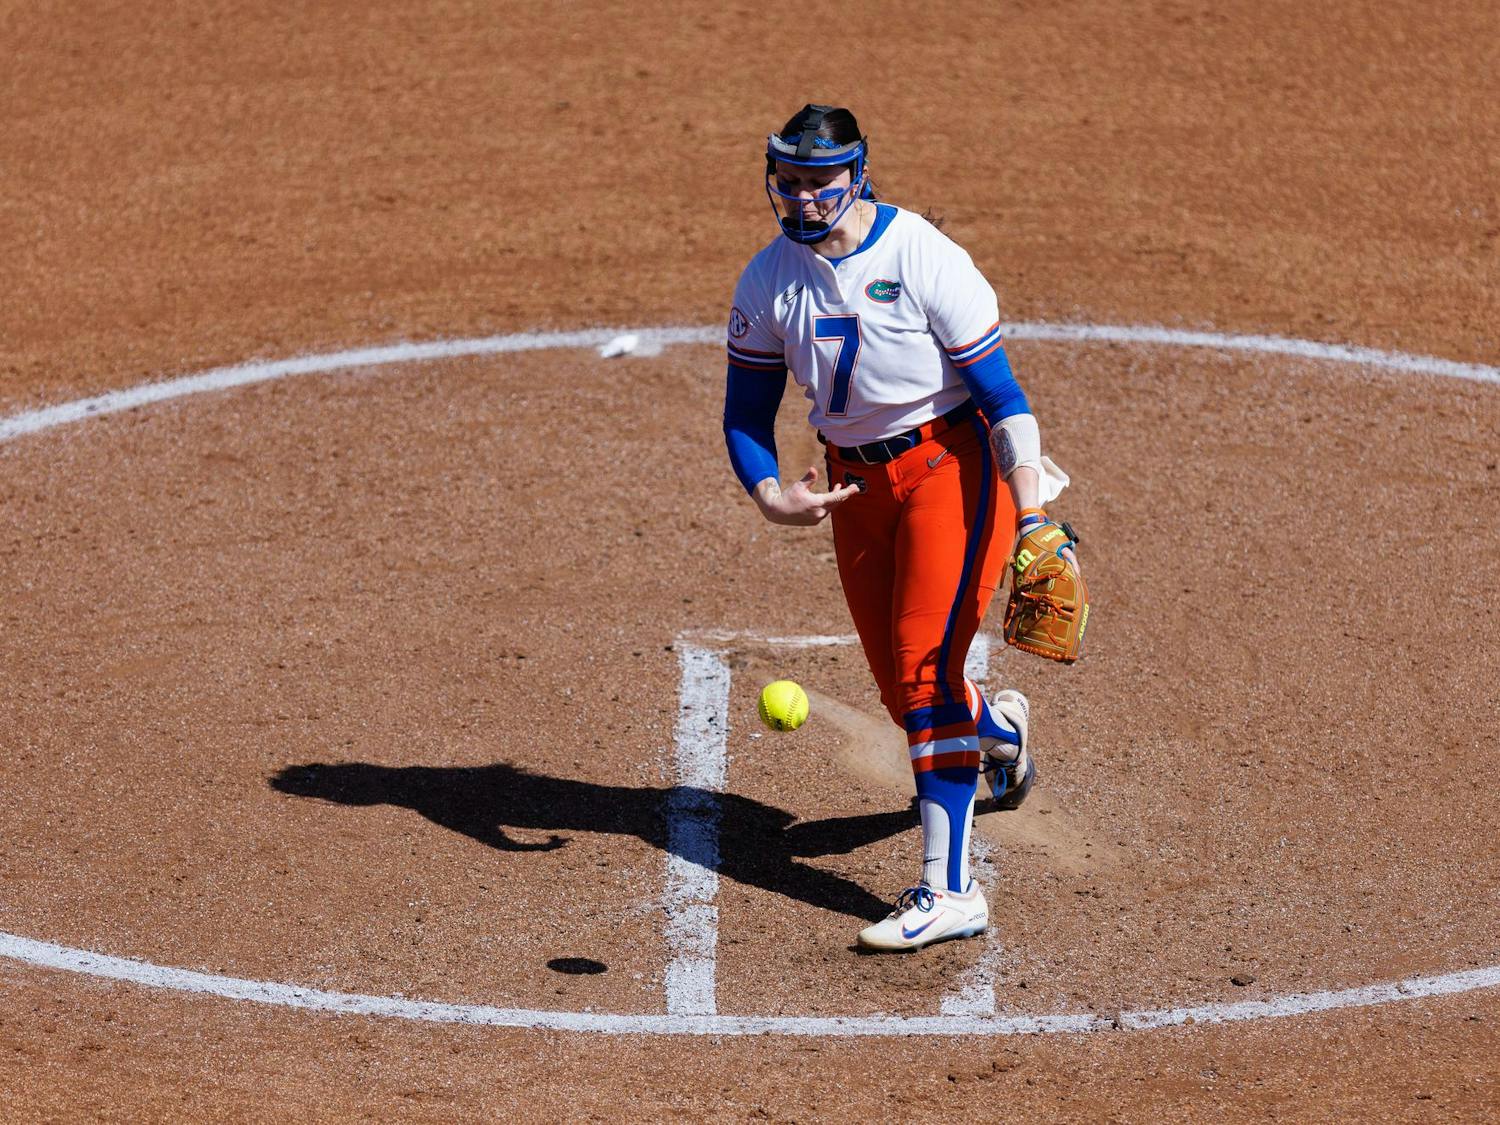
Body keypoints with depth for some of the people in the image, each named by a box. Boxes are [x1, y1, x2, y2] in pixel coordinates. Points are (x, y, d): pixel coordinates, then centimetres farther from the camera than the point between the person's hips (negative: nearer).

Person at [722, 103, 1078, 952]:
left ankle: (950, 888, -16)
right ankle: (998, 729, 48)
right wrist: (769, 493, -15)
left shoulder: (923, 258, -16)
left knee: (926, 665, -17)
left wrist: (1032, 517, -26)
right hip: (856, 484, 6)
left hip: (954, 464, -6)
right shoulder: (769, 279, -1)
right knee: (902, 689, 11)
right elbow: (747, 412, 6)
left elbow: (1000, 391, -17)